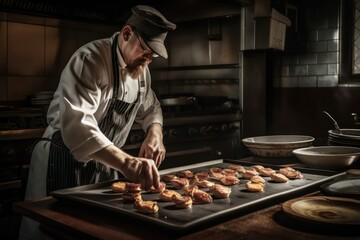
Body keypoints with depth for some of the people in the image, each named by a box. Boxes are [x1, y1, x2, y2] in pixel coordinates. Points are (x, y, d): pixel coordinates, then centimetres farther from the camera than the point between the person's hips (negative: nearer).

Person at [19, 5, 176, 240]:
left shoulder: (140, 67, 1)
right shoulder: (91, 59, -25)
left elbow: (150, 108, 15)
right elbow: (76, 123, -39)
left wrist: (155, 134, -9)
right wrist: (126, 162, -51)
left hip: (106, 164, 8)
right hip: (65, 162, -7)